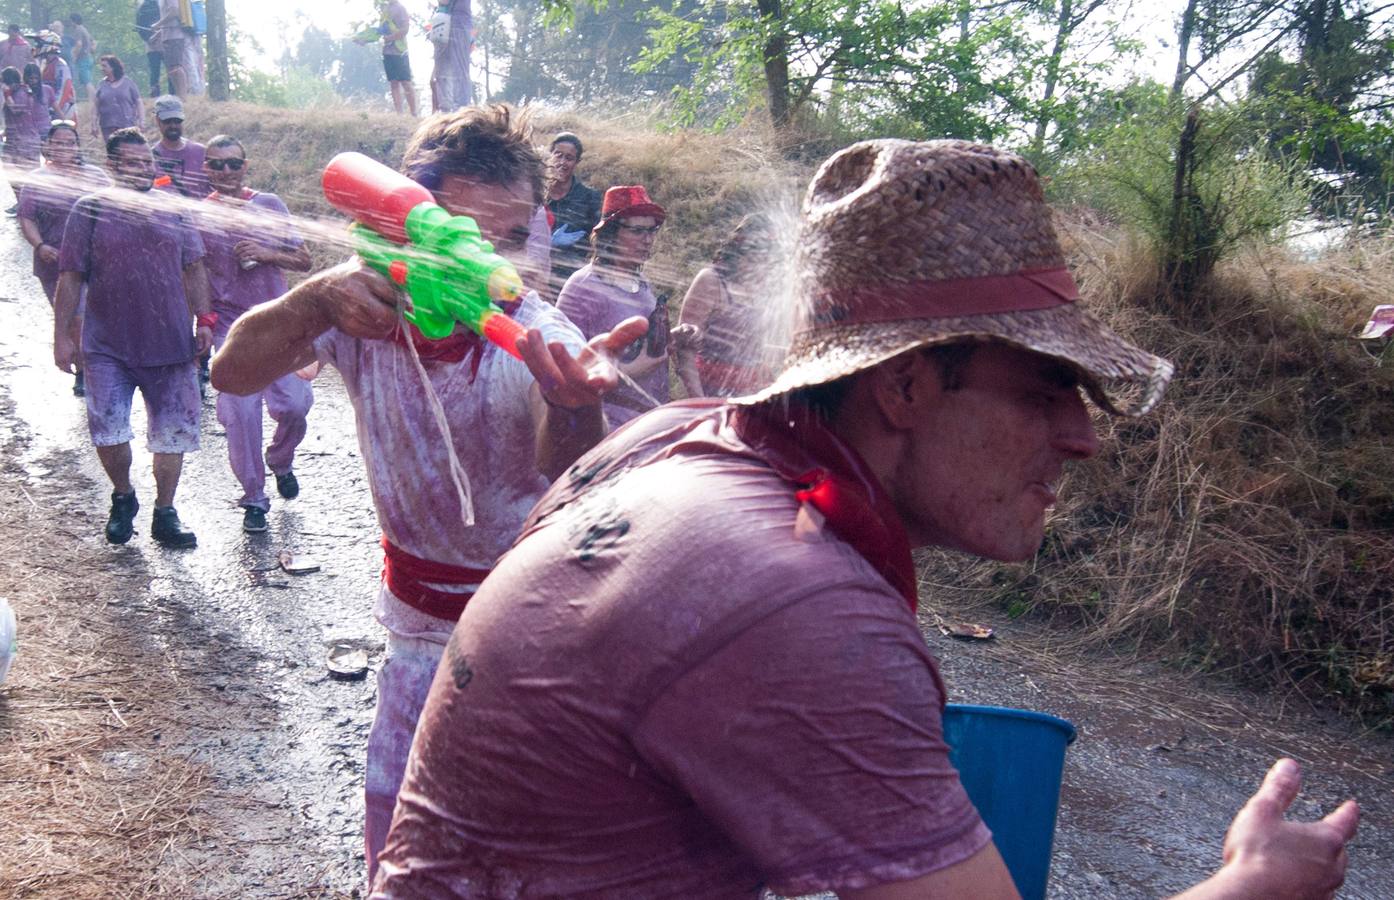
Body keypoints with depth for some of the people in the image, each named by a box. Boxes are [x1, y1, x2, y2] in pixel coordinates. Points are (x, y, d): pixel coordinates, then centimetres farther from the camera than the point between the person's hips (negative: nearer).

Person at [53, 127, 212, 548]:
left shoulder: (173, 210, 7)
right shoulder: (90, 210, 0)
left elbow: (194, 269, 12)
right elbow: (70, 278, 0)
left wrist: (203, 318, 2)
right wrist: (61, 335, -4)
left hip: (170, 343, 2)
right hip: (107, 347, -2)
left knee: (173, 433, 5)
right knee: (107, 431, -5)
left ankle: (165, 515, 19)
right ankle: (123, 497, 22)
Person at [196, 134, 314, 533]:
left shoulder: (269, 205, 3)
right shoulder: (198, 216, 3)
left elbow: (303, 261, 3)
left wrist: (266, 254, -13)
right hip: (231, 327, 0)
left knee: (294, 404, -6)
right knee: (240, 413, -5)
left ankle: (280, 461, 27)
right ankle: (253, 498, 9)